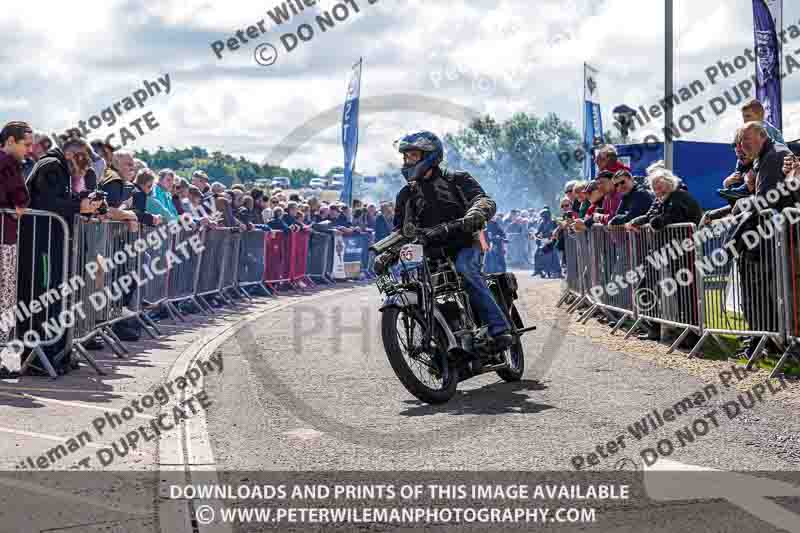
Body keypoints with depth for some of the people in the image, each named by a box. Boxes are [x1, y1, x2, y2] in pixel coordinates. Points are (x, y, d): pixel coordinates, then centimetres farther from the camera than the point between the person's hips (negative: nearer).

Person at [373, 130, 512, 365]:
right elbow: (400, 231, 17)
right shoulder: (406, 194, 18)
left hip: (464, 244, -4)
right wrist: (386, 256, -2)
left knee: (464, 269, -35)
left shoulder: (457, 179, 6)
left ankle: (499, 329, -38)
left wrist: (471, 218, -32)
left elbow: (486, 202, -8)